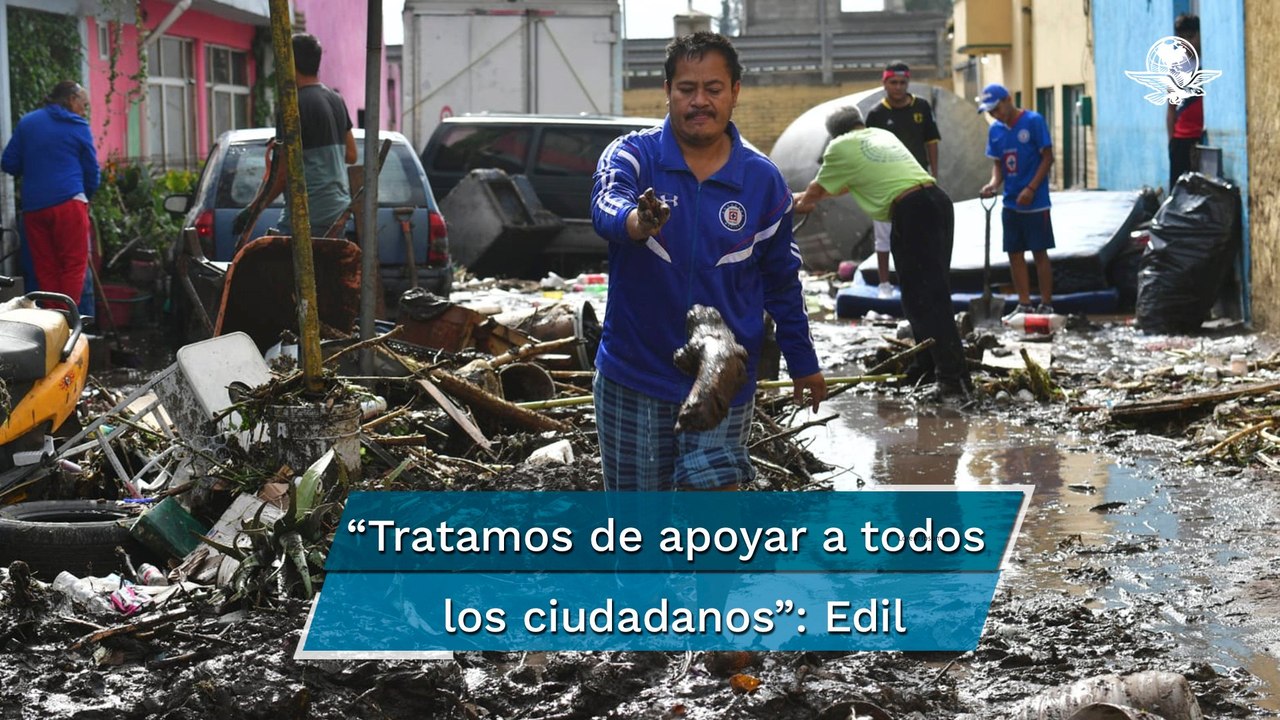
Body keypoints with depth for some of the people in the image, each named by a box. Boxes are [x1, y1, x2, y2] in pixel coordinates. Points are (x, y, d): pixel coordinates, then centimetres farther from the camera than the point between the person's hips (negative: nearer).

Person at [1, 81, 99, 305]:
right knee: (73, 266, 0)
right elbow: (92, 171, 6)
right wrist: (85, 196, 25)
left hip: (33, 206, 4)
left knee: (45, 269, 9)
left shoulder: (26, 122, 11)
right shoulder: (78, 127, 3)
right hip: (68, 202, -4)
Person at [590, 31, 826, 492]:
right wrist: (637, 221, -54)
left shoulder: (762, 180, 0)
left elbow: (781, 281, 11)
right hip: (635, 373, 0)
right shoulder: (633, 155, -7)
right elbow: (606, 207, -31)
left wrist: (802, 363, 15)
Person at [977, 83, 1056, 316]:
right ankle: (1024, 304, 15)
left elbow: (1047, 157, -10)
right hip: (1010, 204, 6)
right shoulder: (995, 129, 7)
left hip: (1035, 203, -6)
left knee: (1039, 253, -1)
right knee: (1015, 254, 7)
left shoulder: (1033, 121, -10)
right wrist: (994, 183, -8)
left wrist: (1031, 189, -17)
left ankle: (1046, 304, 5)